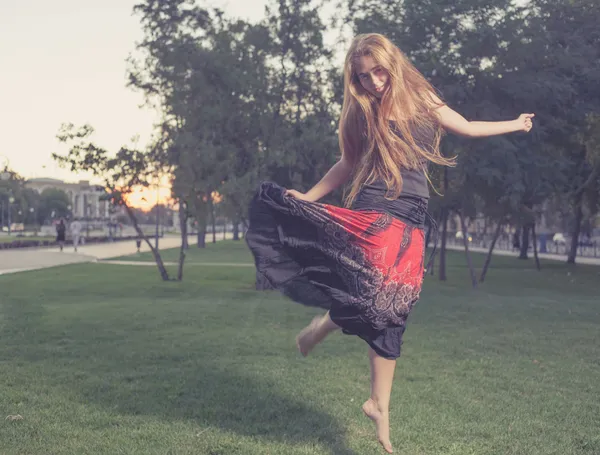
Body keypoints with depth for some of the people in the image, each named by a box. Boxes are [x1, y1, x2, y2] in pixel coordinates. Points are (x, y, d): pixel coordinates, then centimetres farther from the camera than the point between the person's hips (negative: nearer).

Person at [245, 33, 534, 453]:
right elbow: (349, 165, 19)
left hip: (411, 221, 2)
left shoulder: (422, 100, 12)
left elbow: (468, 128, 25)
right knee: (374, 299, -24)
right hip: (374, 210, -2)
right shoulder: (362, 112, 10)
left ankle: (380, 406, 10)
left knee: (389, 315, 0)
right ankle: (330, 321, 9)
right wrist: (308, 196, 14)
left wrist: (516, 124, 35)